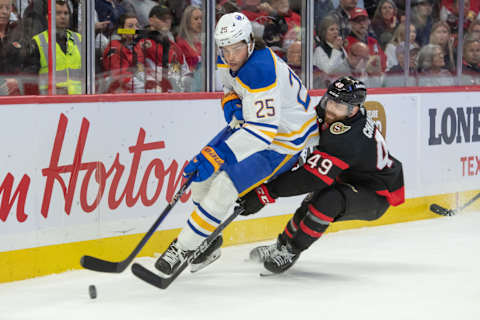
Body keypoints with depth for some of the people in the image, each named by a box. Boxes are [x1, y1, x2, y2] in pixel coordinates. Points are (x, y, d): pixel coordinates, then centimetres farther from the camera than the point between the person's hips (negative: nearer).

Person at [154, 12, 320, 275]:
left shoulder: (261, 70, -36)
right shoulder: (228, 59, -7)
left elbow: (261, 130, -41)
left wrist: (215, 156, -45)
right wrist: (230, 102, -9)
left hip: (285, 138, -10)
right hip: (251, 122, 10)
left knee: (226, 184, -18)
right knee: (204, 169, 7)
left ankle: (183, 248, -7)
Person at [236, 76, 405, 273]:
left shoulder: (346, 136, -35)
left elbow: (312, 176, -37)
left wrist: (265, 193, -36)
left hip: (377, 196, -10)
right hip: (353, 182, 10)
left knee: (328, 200, -31)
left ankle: (290, 251, -17)